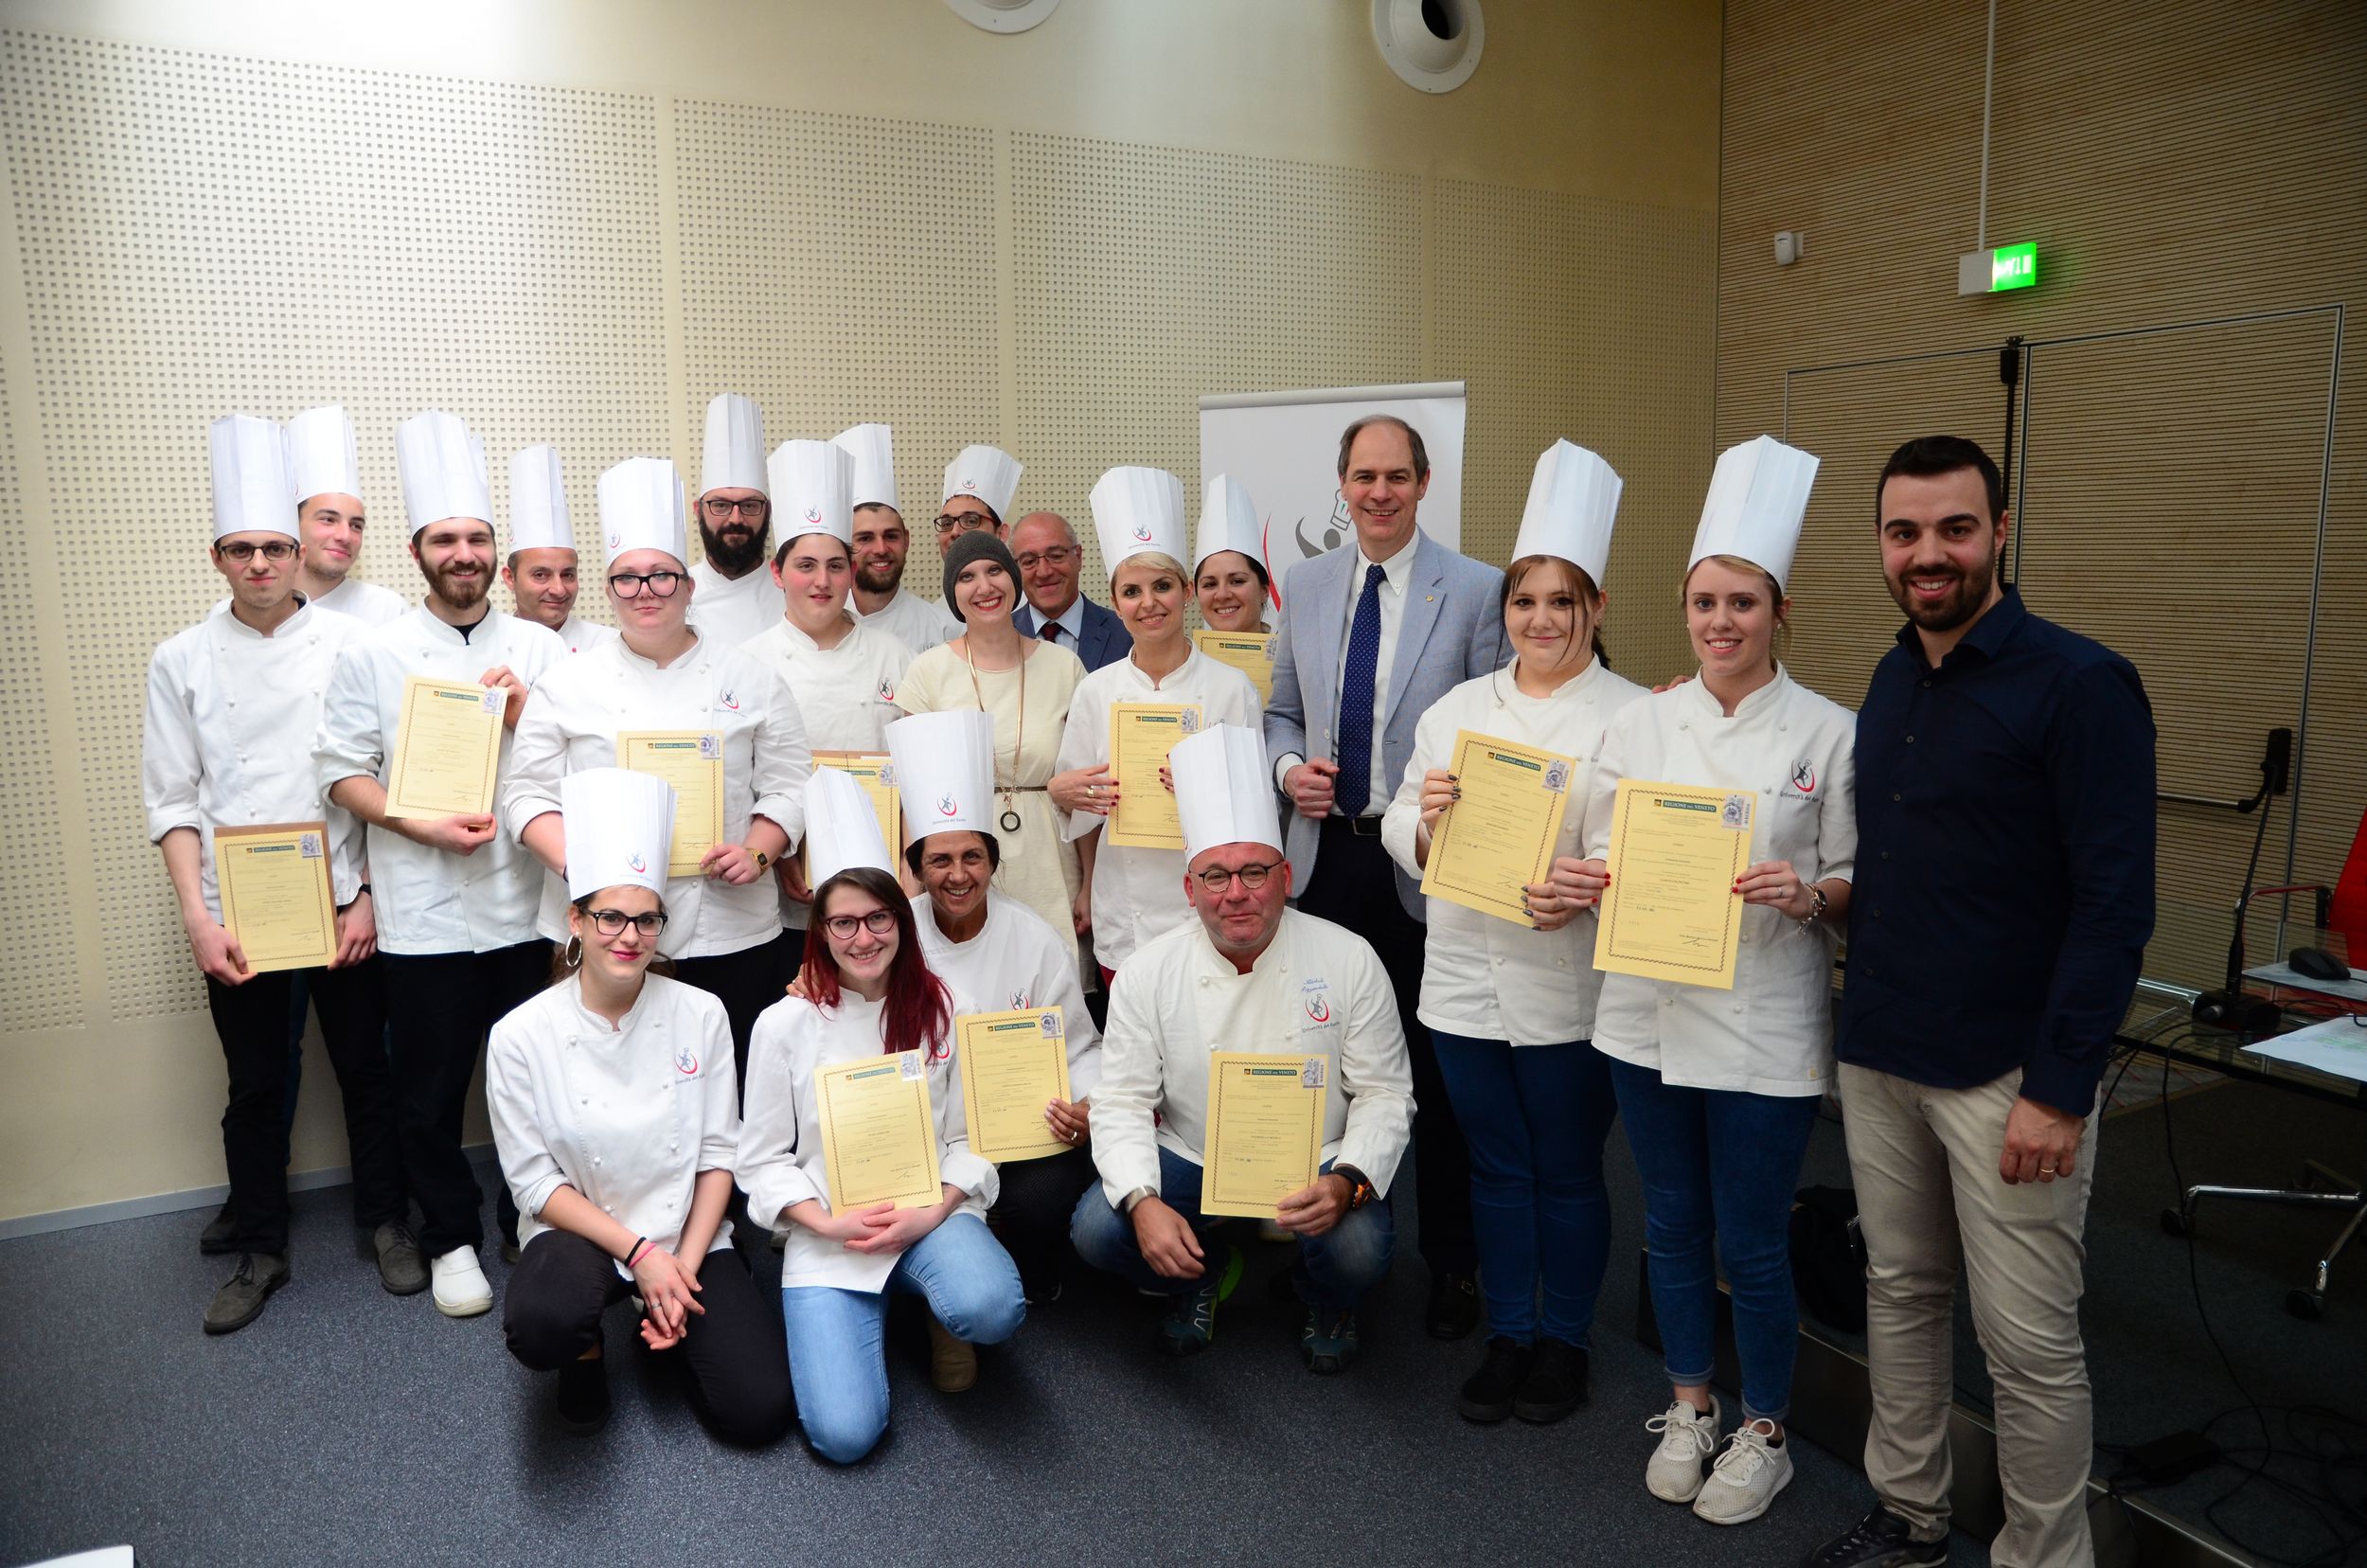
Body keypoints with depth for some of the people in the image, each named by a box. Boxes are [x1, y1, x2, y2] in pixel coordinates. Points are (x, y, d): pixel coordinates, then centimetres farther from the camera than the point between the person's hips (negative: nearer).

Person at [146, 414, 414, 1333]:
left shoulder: (348, 646, -3)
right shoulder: (182, 661, 1)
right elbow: (172, 800, 1)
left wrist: (369, 897, -7)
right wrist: (198, 919, -7)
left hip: (342, 903, -1)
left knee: (364, 1068, 10)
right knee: (256, 1089, 11)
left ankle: (385, 1222, 28)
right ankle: (259, 1252, 28)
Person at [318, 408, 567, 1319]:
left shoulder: (539, 648, 6)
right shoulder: (373, 655, 1)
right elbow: (344, 771, -1)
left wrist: (525, 714, -11)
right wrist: (420, 824, -16)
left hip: (526, 902, 1)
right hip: (424, 912, -1)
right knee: (431, 1092, 9)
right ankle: (451, 1240, 27)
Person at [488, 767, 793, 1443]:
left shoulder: (701, 1016, -5)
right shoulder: (521, 1037, -10)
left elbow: (718, 1153, -2)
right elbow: (535, 1181, -7)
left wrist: (684, 1265, -11)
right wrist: (639, 1255, -15)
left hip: (688, 1236, 2)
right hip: (578, 1234, -1)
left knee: (759, 1411, -13)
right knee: (541, 1326, -37)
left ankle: (669, 1321, 18)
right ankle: (587, 1349, 3)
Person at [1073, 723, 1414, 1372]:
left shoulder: (1348, 960, -10)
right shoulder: (1147, 974, -8)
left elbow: (1385, 1093, -6)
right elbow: (1122, 1103, -7)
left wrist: (1347, 1182, -25)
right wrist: (1142, 1201, -26)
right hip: (1190, 1165, 2)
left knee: (1358, 1247, -30)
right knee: (1097, 1228, -23)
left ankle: (1325, 1302, 11)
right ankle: (1202, 1271, 14)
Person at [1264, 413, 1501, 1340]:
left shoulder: (1476, 590, -4)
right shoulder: (1303, 586, 8)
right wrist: (1288, 768, -4)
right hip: (1325, 855, 4)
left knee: (1437, 1073, 8)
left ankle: (1450, 1265, 25)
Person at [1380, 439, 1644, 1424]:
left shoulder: (1631, 718, -5)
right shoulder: (1459, 709, 8)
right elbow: (1404, 833, 9)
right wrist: (1425, 817, -13)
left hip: (1569, 985, -3)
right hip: (1466, 975, 4)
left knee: (1568, 1171, 11)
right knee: (1497, 1167, 16)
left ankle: (1565, 1342, 31)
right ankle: (1507, 1337, 32)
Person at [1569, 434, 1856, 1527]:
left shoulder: (1828, 735, -6)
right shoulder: (1640, 724, 2)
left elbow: (1860, 887, -3)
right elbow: (1604, 859, 6)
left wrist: (1809, 895, -23)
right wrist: (1583, 884, -15)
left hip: (1766, 1022, -3)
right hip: (1650, 1011, 3)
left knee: (1752, 1243, 6)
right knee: (1672, 1223, 16)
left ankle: (1762, 1434, 30)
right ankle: (1689, 1407, 37)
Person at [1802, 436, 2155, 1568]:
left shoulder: (2079, 685, -12)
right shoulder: (1889, 682, 9)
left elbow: (2115, 905, -14)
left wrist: (2059, 1088, -17)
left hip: (2007, 1072, -6)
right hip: (1877, 1056, 6)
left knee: (2029, 1345, 4)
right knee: (1899, 1293, 17)